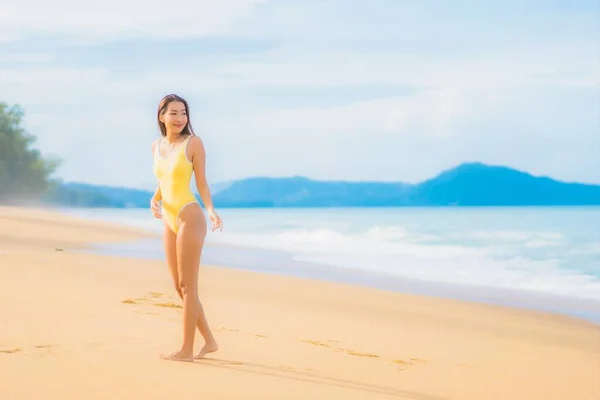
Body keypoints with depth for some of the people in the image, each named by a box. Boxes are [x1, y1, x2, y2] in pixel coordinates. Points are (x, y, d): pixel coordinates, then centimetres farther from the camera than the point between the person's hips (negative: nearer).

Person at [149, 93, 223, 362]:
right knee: (180, 287, 11)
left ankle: (187, 350, 5)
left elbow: (202, 183, -5)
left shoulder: (193, 143, -6)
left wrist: (211, 210, -20)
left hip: (189, 218, -7)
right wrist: (154, 200, 0)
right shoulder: (156, 146, 11)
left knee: (187, 286, -3)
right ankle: (209, 341, 21)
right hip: (170, 222, 7)